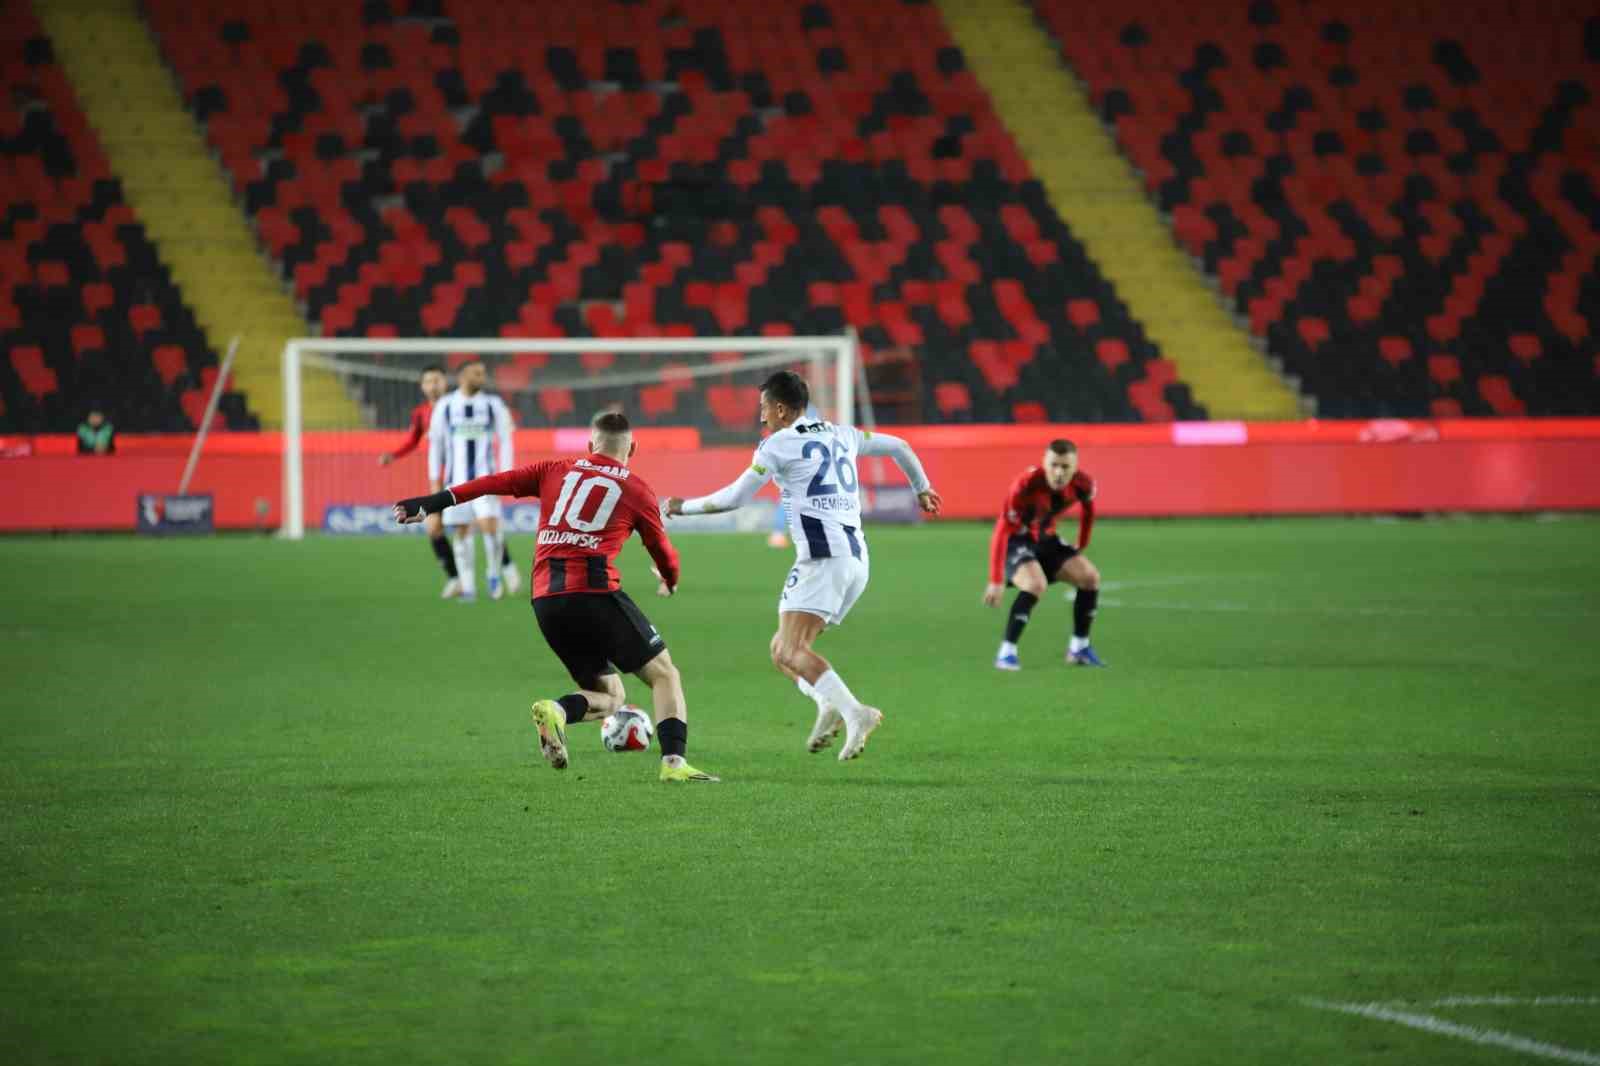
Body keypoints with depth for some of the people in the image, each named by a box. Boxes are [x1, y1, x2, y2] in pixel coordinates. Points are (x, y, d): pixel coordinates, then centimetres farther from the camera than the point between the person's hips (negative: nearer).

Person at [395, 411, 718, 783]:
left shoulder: (557, 470, 18)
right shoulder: (637, 490, 10)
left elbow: (494, 483, 13)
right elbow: (663, 554, 20)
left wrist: (430, 503, 17)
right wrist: (670, 581, 43)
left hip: (546, 600, 4)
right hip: (596, 592, -4)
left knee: (609, 696, 16)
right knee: (664, 675, 7)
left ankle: (558, 711, -15)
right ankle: (674, 762, -15)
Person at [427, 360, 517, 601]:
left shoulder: (493, 405, 2)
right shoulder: (445, 406, 3)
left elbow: (505, 442, 4)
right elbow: (435, 443, 8)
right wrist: (434, 480, 5)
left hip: (485, 478, -1)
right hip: (456, 479, 1)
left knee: (490, 525, -17)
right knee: (461, 532, 2)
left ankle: (494, 575, 5)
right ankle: (467, 588, 11)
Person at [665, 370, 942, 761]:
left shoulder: (778, 445, -1)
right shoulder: (841, 435, 19)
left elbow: (735, 497, 1)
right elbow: (898, 446, 29)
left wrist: (685, 506, 16)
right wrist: (922, 488, 45)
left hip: (822, 557, -8)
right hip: (857, 558, 8)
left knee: (792, 652, -17)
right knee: (781, 649, 14)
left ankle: (855, 714, -35)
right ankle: (830, 704, -10)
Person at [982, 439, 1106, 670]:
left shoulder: (1083, 484, -17)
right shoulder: (1025, 485, -33)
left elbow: (1087, 509, 9)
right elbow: (1001, 532, -32)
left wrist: (1081, 547, 18)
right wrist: (996, 582, -34)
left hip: (1045, 539, 6)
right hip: (1015, 540, -6)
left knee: (1090, 577, -6)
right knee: (1036, 584, -31)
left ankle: (1079, 649, 11)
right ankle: (1006, 653, -22)